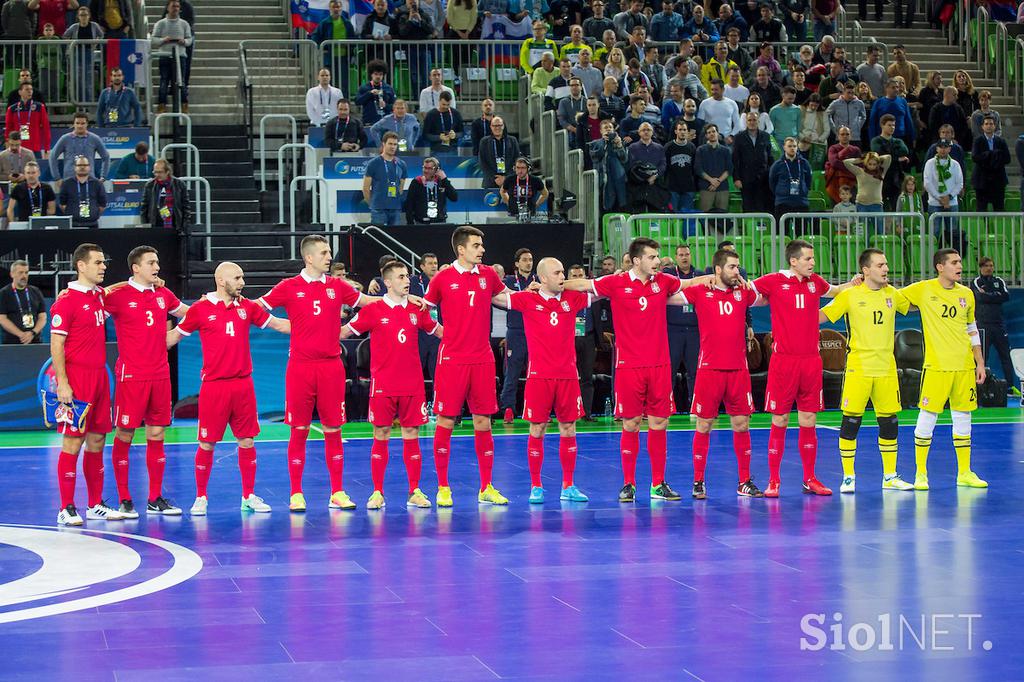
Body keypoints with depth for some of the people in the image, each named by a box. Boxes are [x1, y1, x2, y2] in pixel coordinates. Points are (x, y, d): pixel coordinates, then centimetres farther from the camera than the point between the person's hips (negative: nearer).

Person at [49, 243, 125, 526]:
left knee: (97, 440, 10)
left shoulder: (101, 295, 12)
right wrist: (62, 383, -18)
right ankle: (67, 509, -2)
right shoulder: (66, 300, -10)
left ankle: (96, 506, 17)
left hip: (99, 376, 7)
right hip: (76, 379, -7)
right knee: (73, 441, -5)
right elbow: (56, 345, -12)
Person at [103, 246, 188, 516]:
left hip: (160, 375, 6)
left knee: (157, 435, 7)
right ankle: (124, 500, 6)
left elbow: (187, 312, 28)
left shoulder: (163, 294, 11)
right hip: (131, 376, -5)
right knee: (124, 436, -1)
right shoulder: (119, 294, -7)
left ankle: (156, 499, 13)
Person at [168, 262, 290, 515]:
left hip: (243, 384, 3)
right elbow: (175, 335, 7)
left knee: (247, 442, 6)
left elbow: (278, 324, 17)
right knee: (207, 444, 1)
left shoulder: (248, 307, 7)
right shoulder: (200, 309, -2)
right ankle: (200, 498, 13)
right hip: (214, 386, -3)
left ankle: (249, 496, 17)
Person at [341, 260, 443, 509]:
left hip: (412, 385, 3)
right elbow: (344, 332, 3)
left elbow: (440, 331, 22)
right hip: (382, 385, -3)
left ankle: (414, 492, 10)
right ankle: (377, 492, 8)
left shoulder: (417, 310, 8)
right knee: (381, 437, 1)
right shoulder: (373, 310, -2)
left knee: (411, 436, 4)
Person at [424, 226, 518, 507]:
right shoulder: (443, 278, -2)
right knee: (446, 422, -1)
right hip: (451, 360, -3)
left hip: (482, 359, 3)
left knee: (483, 423, 5)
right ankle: (443, 488, 8)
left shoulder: (488, 274, 8)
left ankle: (486, 488, 11)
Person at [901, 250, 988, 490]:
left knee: (963, 418, 9)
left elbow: (972, 330, 17)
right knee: (927, 418, -4)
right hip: (936, 366, -4)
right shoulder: (923, 290, -4)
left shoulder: (966, 294, 9)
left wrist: (980, 363, 14)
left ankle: (964, 473, 18)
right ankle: (921, 473, 5)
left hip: (965, 367, 4)